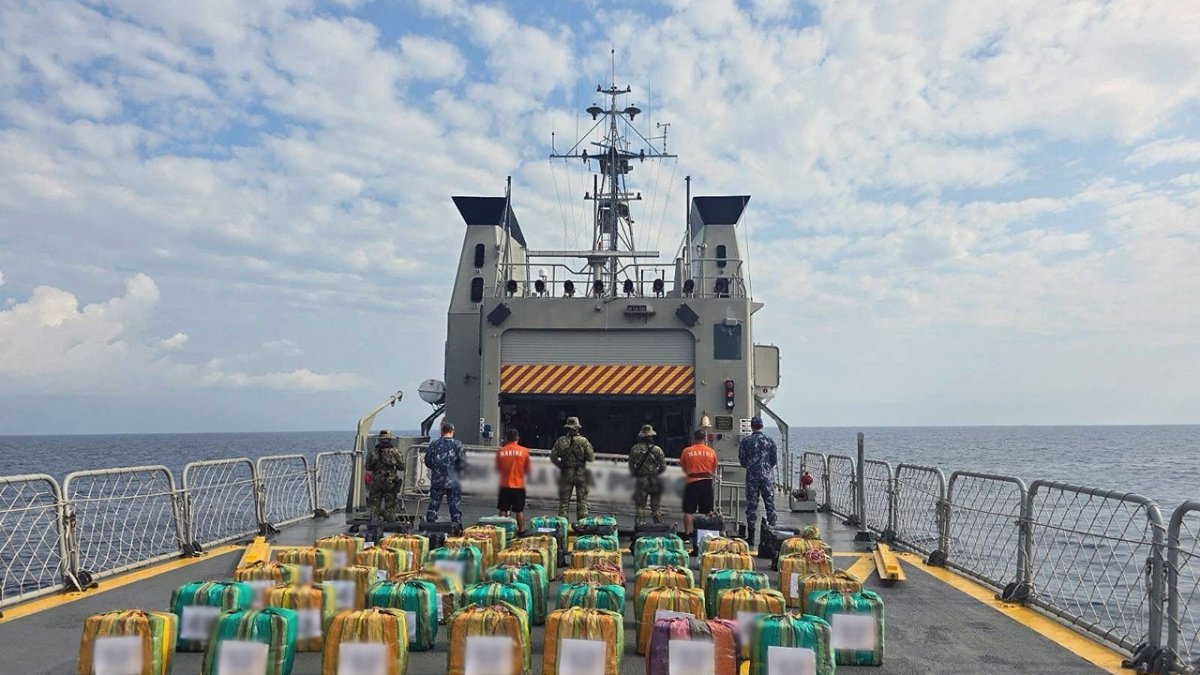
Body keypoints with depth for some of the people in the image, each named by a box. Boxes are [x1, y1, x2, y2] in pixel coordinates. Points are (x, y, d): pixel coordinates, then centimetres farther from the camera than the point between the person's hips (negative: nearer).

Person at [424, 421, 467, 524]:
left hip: (436, 480, 3)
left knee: (434, 504, 12)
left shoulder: (434, 444, 2)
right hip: (453, 481, -2)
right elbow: (463, 463, -11)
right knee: (455, 505, 4)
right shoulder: (457, 444, -7)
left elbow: (427, 461, 5)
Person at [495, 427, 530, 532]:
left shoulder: (501, 451, -5)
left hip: (505, 485, 1)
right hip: (519, 485, -1)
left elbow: (497, 468, 7)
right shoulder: (524, 451, -6)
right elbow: (527, 470, 3)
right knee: (519, 511, 7)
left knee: (503, 510, 10)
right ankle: (521, 531, 10)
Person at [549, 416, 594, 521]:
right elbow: (591, 457, -9)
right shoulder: (583, 441, -9)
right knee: (582, 499, 9)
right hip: (581, 473, -1)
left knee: (564, 500, 10)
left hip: (566, 473, 1)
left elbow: (553, 457, -3)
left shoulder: (561, 440, -4)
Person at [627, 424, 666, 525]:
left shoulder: (634, 449, -2)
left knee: (640, 507, 8)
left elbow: (631, 467, 4)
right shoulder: (657, 450, -10)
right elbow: (663, 467, -5)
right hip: (654, 482, -2)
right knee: (656, 508, 8)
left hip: (640, 482, 2)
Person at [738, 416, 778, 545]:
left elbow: (742, 460, 1)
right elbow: (775, 460, 5)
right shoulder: (770, 441, 1)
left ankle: (751, 537, 7)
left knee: (751, 506, 4)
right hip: (766, 476, 1)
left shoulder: (745, 441, -2)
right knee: (770, 505, 7)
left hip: (751, 476, 0)